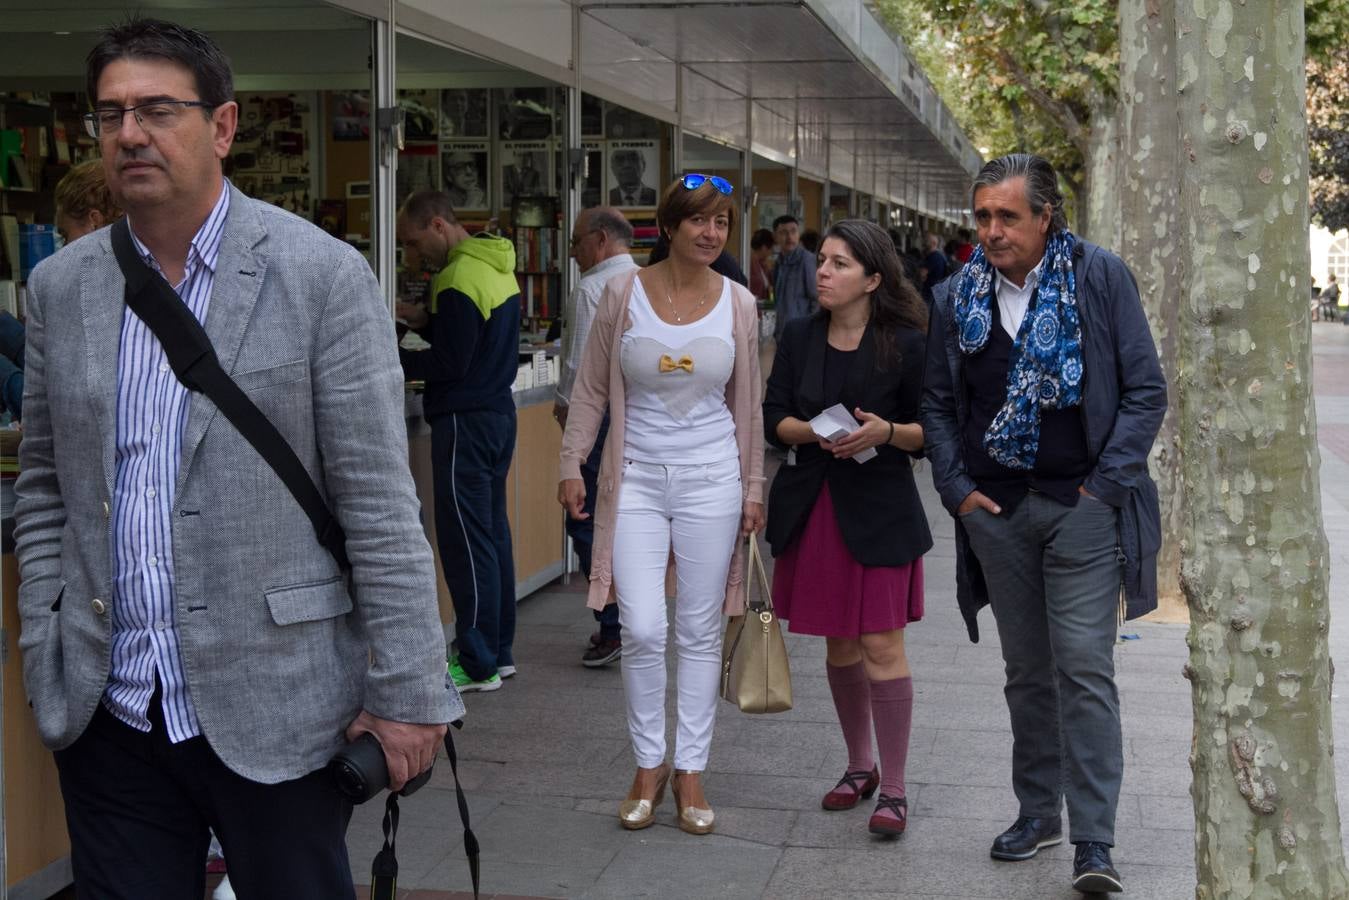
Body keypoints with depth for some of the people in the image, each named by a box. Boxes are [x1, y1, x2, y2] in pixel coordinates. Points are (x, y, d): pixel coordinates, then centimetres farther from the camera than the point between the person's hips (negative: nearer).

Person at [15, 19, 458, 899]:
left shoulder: (323, 275, -7)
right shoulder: (62, 286, 7)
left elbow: (379, 501, -9)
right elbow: (45, 486, 14)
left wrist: (406, 692, -10)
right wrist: (45, 652, 7)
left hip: (272, 705, -4)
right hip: (105, 712, 4)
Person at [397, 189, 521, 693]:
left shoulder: (459, 278, -16)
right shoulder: (495, 267, 15)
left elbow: (450, 363, -19)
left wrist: (389, 361, -9)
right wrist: (425, 321, 9)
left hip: (466, 421, -10)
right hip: (498, 411, 10)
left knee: (464, 540, -5)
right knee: (492, 534, 13)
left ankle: (477, 664, -1)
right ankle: (498, 652, 20)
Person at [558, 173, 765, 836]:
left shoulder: (738, 304, 1)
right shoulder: (623, 294, -3)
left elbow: (748, 405, 9)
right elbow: (591, 389, 5)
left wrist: (753, 487, 8)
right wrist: (572, 464, 1)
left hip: (711, 479, 1)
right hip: (636, 477, -1)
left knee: (700, 632, 6)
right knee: (642, 630, -7)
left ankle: (690, 770, 18)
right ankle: (648, 766, 13)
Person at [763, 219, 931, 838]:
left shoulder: (905, 344, -6)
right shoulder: (800, 337, 7)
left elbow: (930, 431, -3)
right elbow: (773, 418, 5)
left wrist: (887, 431, -22)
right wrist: (815, 432, -14)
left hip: (878, 508, -4)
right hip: (811, 503, 5)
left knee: (881, 647, -6)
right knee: (838, 645, 13)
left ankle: (893, 788, 5)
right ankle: (859, 766, 30)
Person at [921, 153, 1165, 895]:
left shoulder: (1100, 278, -4)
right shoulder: (957, 297, 6)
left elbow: (1145, 390, -3)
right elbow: (937, 404, 13)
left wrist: (1107, 485, -9)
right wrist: (958, 490, 3)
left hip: (1081, 507, -4)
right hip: (995, 511, 4)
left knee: (1084, 668, -8)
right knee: (1026, 670, 13)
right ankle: (1037, 811, 26)